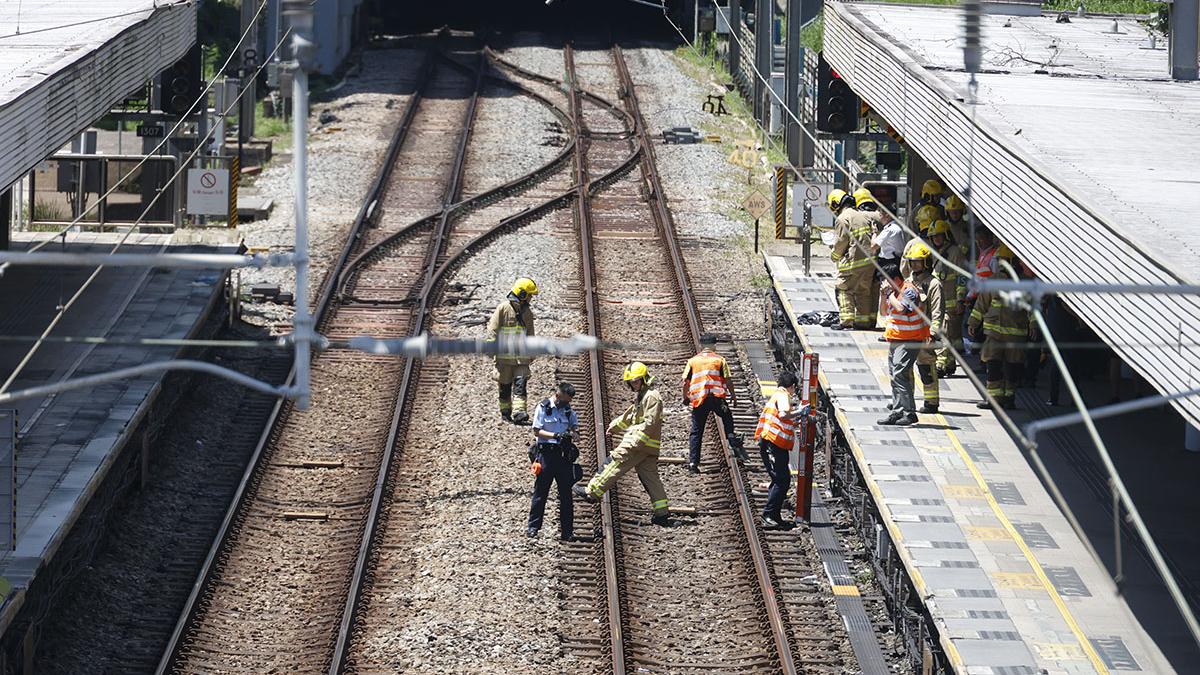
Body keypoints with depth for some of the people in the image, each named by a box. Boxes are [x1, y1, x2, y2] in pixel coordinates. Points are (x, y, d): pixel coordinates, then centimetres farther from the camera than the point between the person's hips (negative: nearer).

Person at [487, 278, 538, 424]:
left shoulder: (527, 312, 11)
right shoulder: (503, 307, -7)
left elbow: (530, 333, 21)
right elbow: (493, 328, -6)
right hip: (504, 354, -4)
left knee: (521, 382, -11)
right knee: (505, 384, 5)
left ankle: (519, 411, -19)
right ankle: (505, 411, 19)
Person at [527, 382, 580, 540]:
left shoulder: (569, 411, 13)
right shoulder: (543, 408, -1)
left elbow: (576, 433, 12)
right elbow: (537, 431, -5)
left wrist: (573, 434, -13)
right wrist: (556, 435, -18)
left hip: (564, 454, 4)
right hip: (546, 453, -4)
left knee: (566, 494, 3)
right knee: (540, 491, -2)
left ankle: (567, 530, 8)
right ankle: (533, 527, 5)